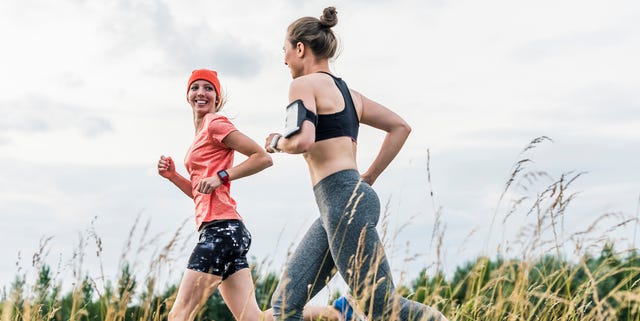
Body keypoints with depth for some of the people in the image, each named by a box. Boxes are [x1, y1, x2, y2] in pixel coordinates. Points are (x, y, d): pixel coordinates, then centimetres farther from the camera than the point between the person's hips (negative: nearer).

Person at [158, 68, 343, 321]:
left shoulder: (215, 123, -1)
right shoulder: (201, 133, 24)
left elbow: (263, 158, -10)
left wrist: (221, 176, -14)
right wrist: (173, 176, 12)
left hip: (221, 228, -9)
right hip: (223, 230, 9)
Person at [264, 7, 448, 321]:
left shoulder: (305, 84, -4)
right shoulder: (348, 92, 21)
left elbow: (302, 141, -20)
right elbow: (400, 127, 24)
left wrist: (276, 141, 2)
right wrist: (369, 177, 22)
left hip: (344, 202, -9)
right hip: (338, 208, 9)